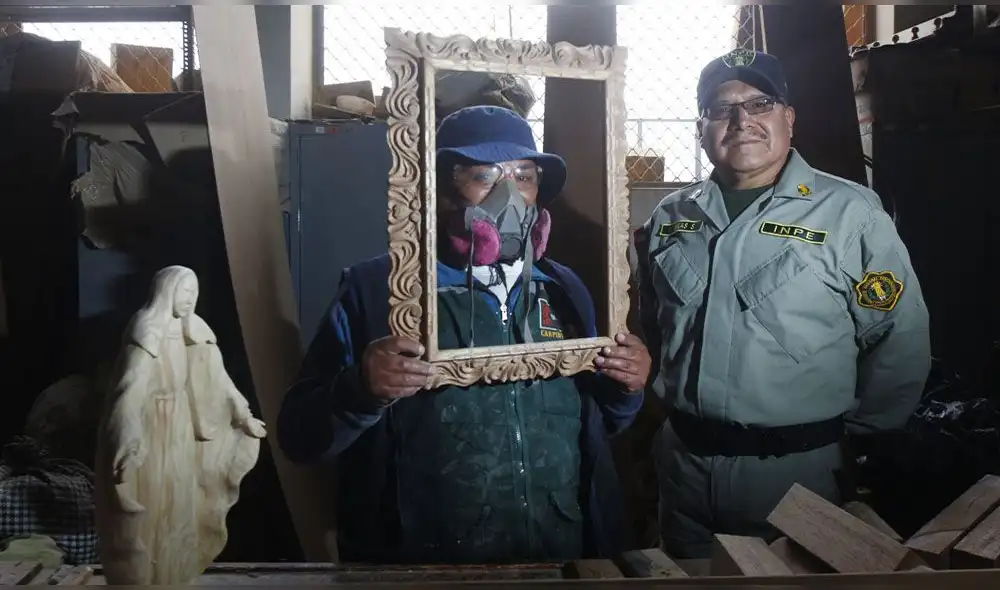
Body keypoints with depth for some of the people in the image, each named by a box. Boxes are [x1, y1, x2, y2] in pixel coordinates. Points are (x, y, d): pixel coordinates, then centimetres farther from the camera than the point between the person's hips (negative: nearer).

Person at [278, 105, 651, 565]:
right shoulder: (375, 289, -11)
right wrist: (359, 392, -29)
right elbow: (298, 436, -11)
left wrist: (624, 391, -7)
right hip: (423, 570, -4)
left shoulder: (564, 290, 3)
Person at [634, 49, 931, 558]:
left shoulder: (850, 212, -9)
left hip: (795, 468, -4)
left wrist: (853, 436, -2)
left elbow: (901, 343, -6)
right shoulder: (670, 217, 5)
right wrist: (671, 397, 12)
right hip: (682, 459, 4)